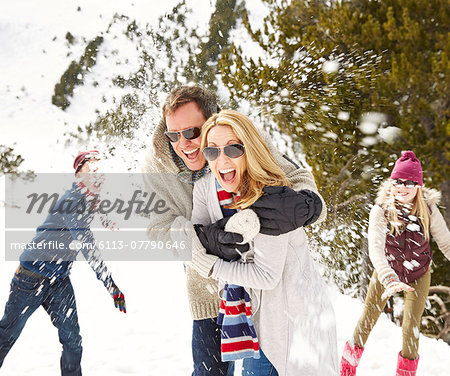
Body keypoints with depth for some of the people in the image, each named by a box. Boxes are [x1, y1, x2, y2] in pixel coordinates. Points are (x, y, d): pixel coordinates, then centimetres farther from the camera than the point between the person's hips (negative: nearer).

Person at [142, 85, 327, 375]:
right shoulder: (157, 165, -15)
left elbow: (297, 177, -16)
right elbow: (159, 226, -15)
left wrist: (306, 203, -42)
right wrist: (205, 236, -36)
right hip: (209, 285, 1)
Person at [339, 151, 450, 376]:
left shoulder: (429, 210, -18)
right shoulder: (381, 210, -24)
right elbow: (375, 249, -34)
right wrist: (389, 280, -49)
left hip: (418, 276, 1)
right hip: (386, 274, -1)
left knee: (410, 329, -2)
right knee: (366, 323, 6)